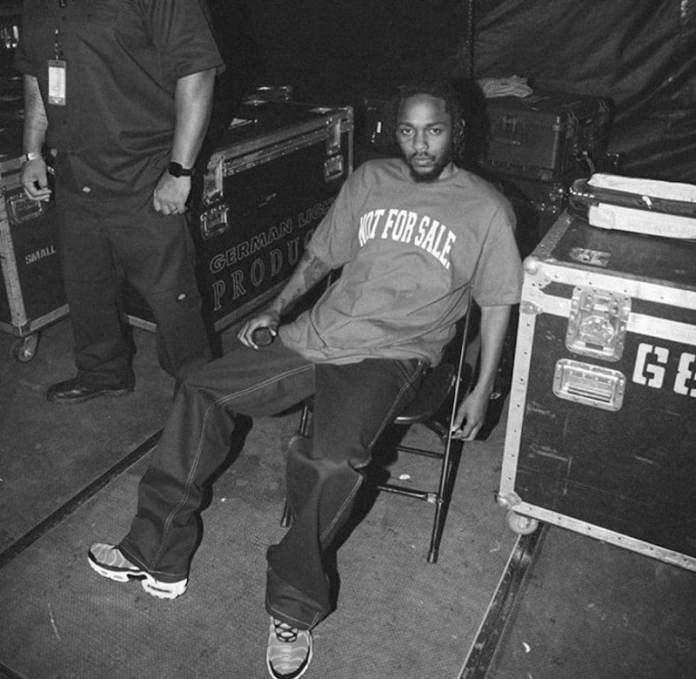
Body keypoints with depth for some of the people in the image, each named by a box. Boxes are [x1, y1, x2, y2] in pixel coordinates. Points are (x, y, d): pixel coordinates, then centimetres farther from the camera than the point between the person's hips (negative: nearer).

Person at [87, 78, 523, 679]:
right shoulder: (368, 180, 13)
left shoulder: (486, 210, 0)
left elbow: (498, 303, 4)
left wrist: (482, 390, -1)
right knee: (202, 393, -4)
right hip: (319, 334, 6)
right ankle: (159, 556, 4)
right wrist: (276, 309, 10)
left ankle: (294, 611, -9)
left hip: (393, 354, -5)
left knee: (330, 461, -32)